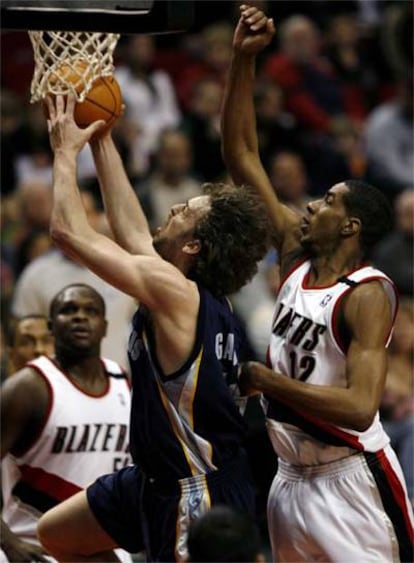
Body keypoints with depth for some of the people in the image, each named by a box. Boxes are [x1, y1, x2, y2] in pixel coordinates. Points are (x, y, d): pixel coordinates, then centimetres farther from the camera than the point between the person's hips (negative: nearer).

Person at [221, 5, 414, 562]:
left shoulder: (368, 295, -16)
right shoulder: (296, 256, 6)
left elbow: (360, 408, -27)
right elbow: (242, 158, 9)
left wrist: (266, 379, -23)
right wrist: (242, 61, 1)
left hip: (350, 480, -8)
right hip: (292, 477, 8)